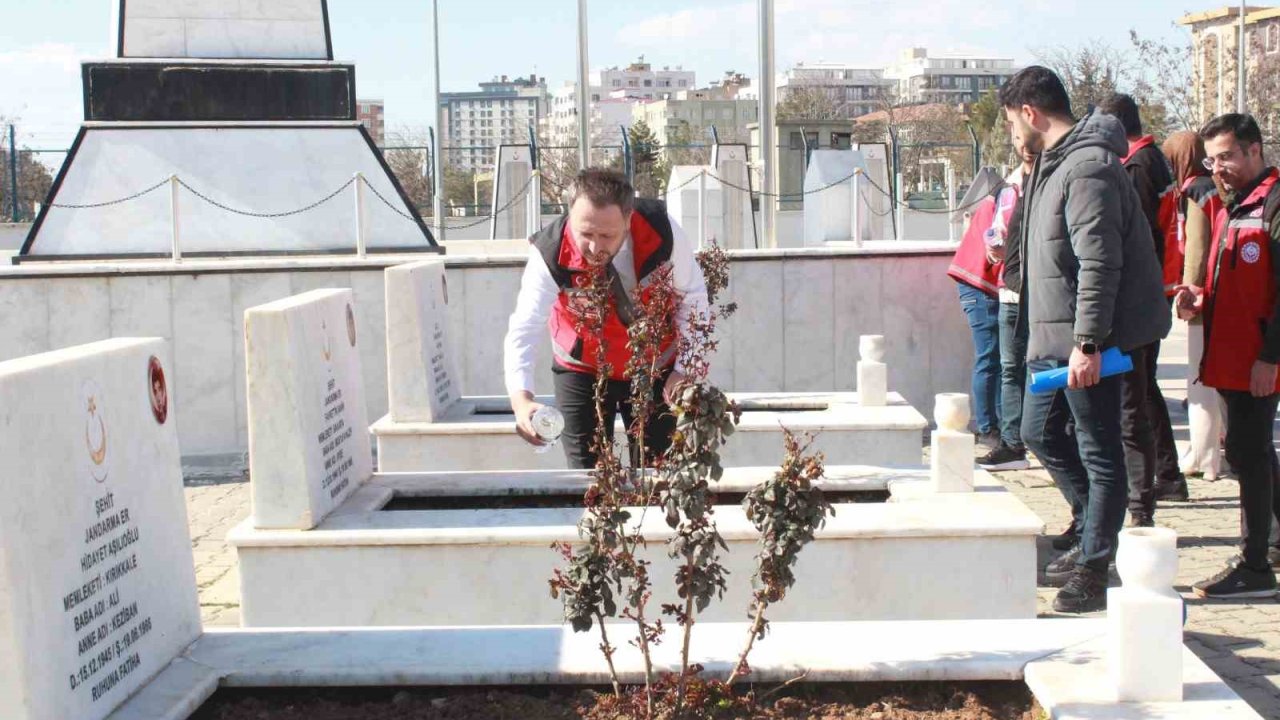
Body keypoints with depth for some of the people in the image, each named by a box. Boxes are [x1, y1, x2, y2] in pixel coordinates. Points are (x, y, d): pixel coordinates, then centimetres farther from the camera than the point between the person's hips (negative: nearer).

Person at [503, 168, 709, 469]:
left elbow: (693, 298, -12)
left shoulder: (662, 232, -27)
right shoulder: (550, 254, -29)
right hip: (582, 370, -1)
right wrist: (521, 397, -51)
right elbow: (523, 331, -35)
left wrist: (684, 370, -16)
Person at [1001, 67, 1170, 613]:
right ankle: (1099, 536, 30)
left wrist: (1087, 342, -25)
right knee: (1040, 432, 18)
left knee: (1099, 453, -1)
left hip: (1085, 342, -11)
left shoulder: (1088, 166, -17)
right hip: (1055, 337, 11)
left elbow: (1099, 261, -23)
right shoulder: (1053, 164, 16)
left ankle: (1093, 572, 8)